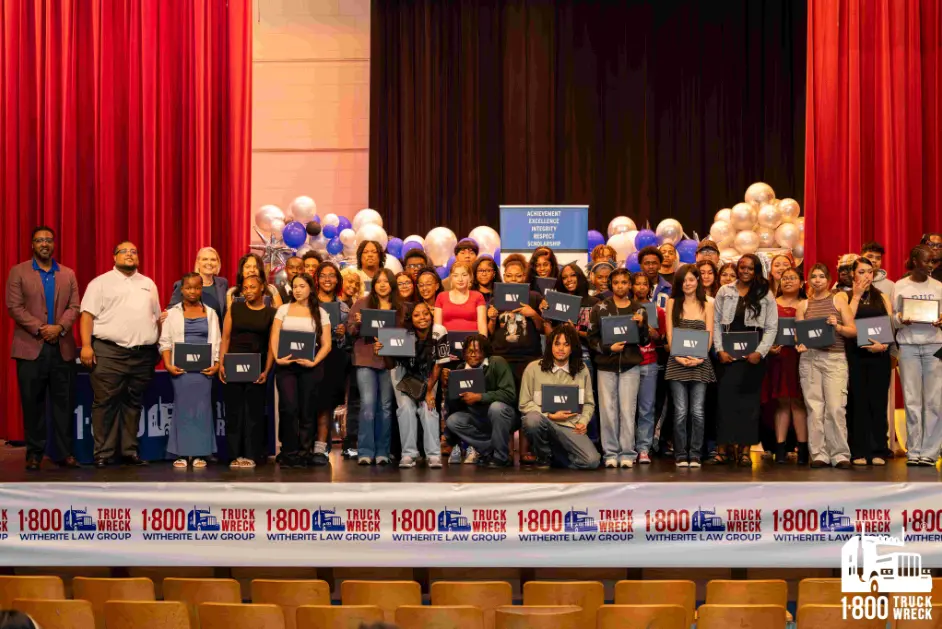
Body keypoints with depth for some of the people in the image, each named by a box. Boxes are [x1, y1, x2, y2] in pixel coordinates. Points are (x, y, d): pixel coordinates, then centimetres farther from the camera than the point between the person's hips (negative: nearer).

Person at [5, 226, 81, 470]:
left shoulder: (68, 274, 13)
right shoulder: (18, 272, 4)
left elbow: (74, 306, 6)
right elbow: (14, 306, -4)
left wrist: (60, 327, -12)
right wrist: (40, 328, -13)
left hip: (62, 347, 2)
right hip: (31, 347, -2)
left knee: (64, 402, 2)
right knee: (32, 403, 2)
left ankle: (64, 453, 6)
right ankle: (34, 454, 8)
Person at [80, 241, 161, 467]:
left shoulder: (148, 284, 18)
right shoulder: (101, 283, 4)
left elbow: (157, 318, 20)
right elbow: (88, 315, -3)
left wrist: (160, 346, 12)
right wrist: (86, 346, -13)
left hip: (143, 354, 4)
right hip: (109, 352, -4)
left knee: (133, 403, 8)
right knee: (106, 403, -5)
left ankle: (129, 451, 14)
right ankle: (103, 453, -1)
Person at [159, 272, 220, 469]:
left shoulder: (210, 313, 12)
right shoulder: (172, 313, 8)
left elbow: (217, 342, 9)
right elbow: (165, 341, 3)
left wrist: (217, 364, -4)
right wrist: (168, 365, -9)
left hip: (204, 368, 1)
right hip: (181, 368, -1)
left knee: (202, 408, -1)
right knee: (182, 408, -2)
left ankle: (200, 453, 4)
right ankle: (181, 453, 2)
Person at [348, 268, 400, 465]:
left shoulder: (400, 307, 10)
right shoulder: (362, 303, 6)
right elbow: (350, 330, 5)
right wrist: (358, 324, -15)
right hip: (366, 359, -2)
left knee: (385, 406, 4)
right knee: (368, 403, -10)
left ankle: (382, 452, 10)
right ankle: (365, 452, -7)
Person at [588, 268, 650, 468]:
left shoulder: (638, 309, 10)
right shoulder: (600, 308, 6)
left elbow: (645, 341, 10)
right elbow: (592, 338, 4)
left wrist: (640, 325, -8)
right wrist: (608, 348, -11)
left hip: (630, 365, 0)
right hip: (606, 365, 0)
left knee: (627, 410, -3)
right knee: (608, 410, -2)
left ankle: (627, 453, 2)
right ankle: (610, 453, 5)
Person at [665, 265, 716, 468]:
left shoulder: (707, 306, 11)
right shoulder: (673, 303, 9)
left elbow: (709, 336, 4)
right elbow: (669, 334, 3)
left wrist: (700, 358, -12)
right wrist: (678, 357, -12)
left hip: (700, 363, 1)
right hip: (678, 363, -1)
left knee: (698, 412, -2)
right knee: (680, 412, -4)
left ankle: (695, 455, 4)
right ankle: (681, 455, 3)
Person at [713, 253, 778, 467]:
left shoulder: (765, 295, 6)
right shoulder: (724, 292, 9)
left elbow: (771, 327, 2)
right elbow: (716, 323, 7)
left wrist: (760, 352, -9)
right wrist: (720, 350, -4)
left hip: (753, 355, -1)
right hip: (728, 354, 1)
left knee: (749, 399, -1)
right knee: (727, 397, -6)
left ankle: (745, 449, 2)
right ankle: (730, 444, 1)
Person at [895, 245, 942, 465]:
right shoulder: (899, 286, 6)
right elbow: (893, 316, 7)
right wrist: (902, 320, -15)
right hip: (908, 346, -1)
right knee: (911, 400, -1)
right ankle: (914, 451, 3)